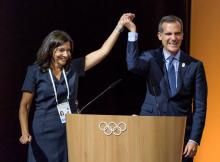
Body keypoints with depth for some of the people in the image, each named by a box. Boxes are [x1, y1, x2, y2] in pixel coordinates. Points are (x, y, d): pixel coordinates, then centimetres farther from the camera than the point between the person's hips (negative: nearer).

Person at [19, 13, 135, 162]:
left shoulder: (73, 67, 6)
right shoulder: (35, 71, -5)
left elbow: (103, 51, 5)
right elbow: (24, 106, -4)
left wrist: (119, 26, 0)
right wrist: (25, 133, -17)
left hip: (70, 133, 4)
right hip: (45, 135, -4)